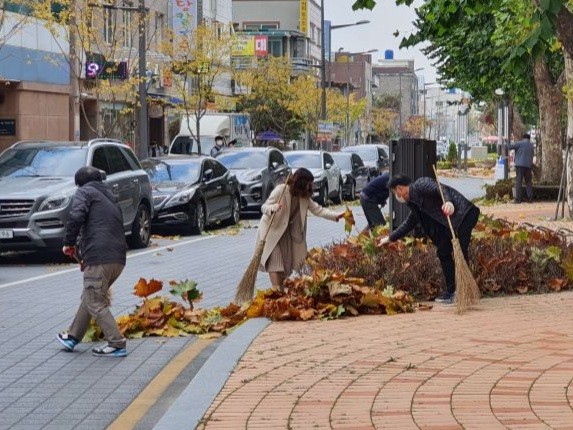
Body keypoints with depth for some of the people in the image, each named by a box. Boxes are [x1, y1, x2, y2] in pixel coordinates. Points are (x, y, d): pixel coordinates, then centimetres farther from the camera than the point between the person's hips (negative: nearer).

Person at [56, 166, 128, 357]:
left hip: (99, 257, -8)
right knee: (90, 297, 21)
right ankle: (73, 337, 29)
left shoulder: (85, 192, 5)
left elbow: (75, 216, -13)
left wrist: (69, 242, 0)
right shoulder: (110, 198, 28)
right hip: (118, 258, 8)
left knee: (96, 303, -2)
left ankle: (117, 344, -7)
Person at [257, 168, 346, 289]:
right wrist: (273, 208, -44)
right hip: (271, 230, -6)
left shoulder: (305, 196, -3)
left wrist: (336, 216, -16)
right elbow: (264, 207, -21)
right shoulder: (280, 190, -21)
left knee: (287, 262, 2)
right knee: (275, 260, -17)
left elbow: (317, 209, -3)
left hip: (286, 232, 6)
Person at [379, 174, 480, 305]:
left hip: (463, 214, -10)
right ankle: (451, 291, 14)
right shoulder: (414, 202, 21)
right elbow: (409, 223, 35)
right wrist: (390, 238, 41)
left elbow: (441, 189, -25)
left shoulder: (420, 185, -8)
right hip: (450, 222, 10)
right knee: (443, 252, 10)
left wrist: (448, 202, -47)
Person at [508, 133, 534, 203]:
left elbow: (511, 147, -7)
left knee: (519, 181, -5)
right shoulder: (531, 145, 15)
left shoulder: (520, 143, -2)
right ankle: (530, 197, 7)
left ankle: (518, 198, -9)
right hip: (528, 165, 4)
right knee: (528, 182, 12)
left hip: (520, 164, -4)